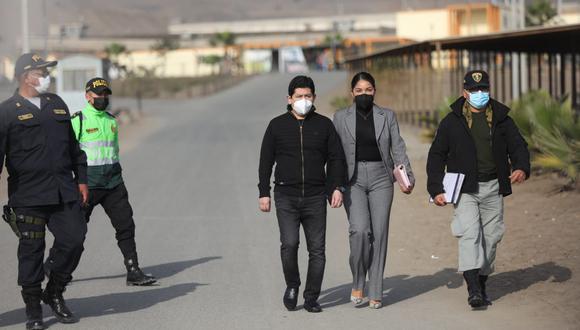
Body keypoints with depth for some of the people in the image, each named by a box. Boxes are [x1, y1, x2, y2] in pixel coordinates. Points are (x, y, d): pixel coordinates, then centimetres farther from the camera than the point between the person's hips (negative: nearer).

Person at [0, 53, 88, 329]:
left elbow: (72, 145, 21)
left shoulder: (56, 104, 16)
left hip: (64, 191, 5)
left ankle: (54, 293, 19)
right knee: (31, 250, 1)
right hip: (28, 196, -5)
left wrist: (81, 179, 18)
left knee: (73, 240, -3)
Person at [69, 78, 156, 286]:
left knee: (126, 225, -2)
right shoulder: (78, 121, -6)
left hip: (113, 183, 5)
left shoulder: (112, 121, 14)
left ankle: (133, 272, 0)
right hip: (88, 183, -5)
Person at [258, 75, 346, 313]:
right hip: (286, 197, -1)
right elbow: (265, 161, 8)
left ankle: (311, 298, 11)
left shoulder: (323, 124, 7)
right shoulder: (277, 125, 5)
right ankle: (292, 285, 10)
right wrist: (264, 193, 2)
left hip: (315, 197, 1)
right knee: (289, 244, -15)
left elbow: (336, 158, 10)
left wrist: (337, 187, -2)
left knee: (317, 249, 1)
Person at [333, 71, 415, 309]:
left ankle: (375, 293, 6)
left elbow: (398, 149, 6)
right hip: (353, 180, -1)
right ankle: (358, 283, 0)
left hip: (380, 177, 1)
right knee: (360, 229, -19)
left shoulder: (387, 116, 9)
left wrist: (408, 177, -5)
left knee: (379, 234, -1)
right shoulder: (341, 117, 7)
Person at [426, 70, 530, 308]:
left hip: (493, 189, 3)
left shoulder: (501, 119, 8)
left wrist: (521, 167, -14)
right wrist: (436, 189, -3)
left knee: (490, 237, 7)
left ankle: (482, 284, 20)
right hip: (465, 188, -3)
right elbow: (436, 156, 5)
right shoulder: (452, 122, 2)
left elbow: (518, 146, 9)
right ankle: (473, 289, -22)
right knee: (470, 234, -16)